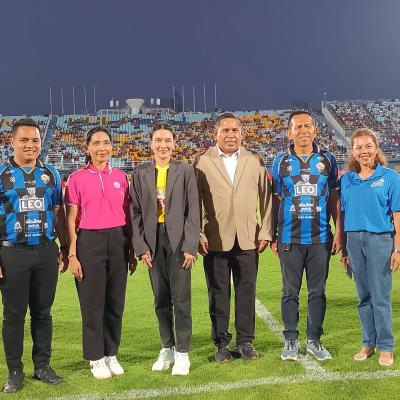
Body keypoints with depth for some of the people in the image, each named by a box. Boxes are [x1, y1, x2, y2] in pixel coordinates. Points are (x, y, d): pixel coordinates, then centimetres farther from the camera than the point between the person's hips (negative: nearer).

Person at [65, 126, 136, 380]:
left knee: (116, 300, 8)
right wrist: (72, 254, -7)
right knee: (92, 301, 3)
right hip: (89, 241, -3)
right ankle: (96, 358, 16)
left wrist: (131, 251, 11)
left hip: (118, 240, 3)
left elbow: (127, 216, 12)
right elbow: (71, 219, -1)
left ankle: (111, 355, 22)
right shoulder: (77, 179, 0)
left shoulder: (121, 177, 9)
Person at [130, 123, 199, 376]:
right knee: (161, 300, 10)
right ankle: (167, 348, 24)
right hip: (153, 241, 2)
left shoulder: (185, 171, 2)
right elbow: (136, 212, 5)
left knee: (181, 299, 0)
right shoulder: (140, 173, 7)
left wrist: (190, 246, -8)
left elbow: (193, 211, -2)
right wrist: (141, 246, -3)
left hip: (178, 240, -2)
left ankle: (182, 353, 12)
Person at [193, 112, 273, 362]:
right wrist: (198, 235, -6)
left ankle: (245, 342, 20)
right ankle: (221, 344, 18)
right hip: (215, 239, -2)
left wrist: (266, 232, 3)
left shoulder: (255, 161, 8)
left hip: (248, 239, 2)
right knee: (218, 293, 5)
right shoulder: (203, 162, 2)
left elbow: (266, 198, 8)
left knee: (247, 291, 7)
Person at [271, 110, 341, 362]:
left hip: (320, 237, 1)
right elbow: (275, 201, 7)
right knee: (290, 292, 6)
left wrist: (339, 232, 2)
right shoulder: (281, 162, 5)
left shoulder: (327, 160, 7)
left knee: (318, 291, 7)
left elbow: (334, 198, 8)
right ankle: (291, 341, 17)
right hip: (290, 239, 0)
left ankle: (315, 340, 19)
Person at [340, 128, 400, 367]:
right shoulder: (347, 179, 8)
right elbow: (343, 215, 11)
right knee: (364, 297, 11)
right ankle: (369, 343, 22)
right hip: (355, 240, 3)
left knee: (381, 297, -1)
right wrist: (344, 248, 10)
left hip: (380, 240, -3)